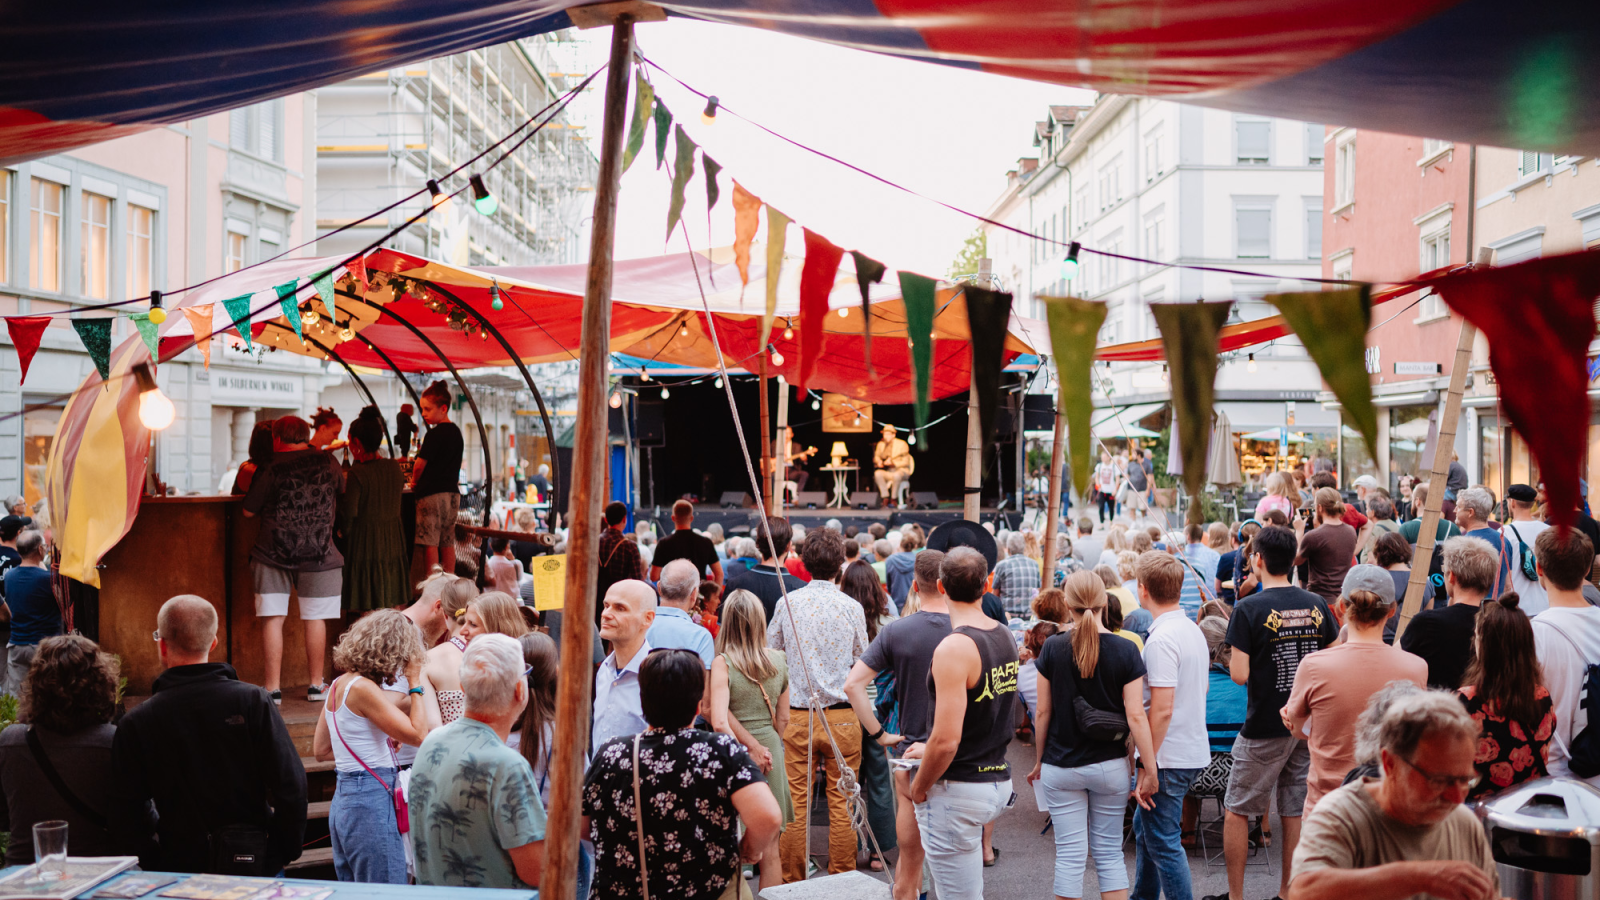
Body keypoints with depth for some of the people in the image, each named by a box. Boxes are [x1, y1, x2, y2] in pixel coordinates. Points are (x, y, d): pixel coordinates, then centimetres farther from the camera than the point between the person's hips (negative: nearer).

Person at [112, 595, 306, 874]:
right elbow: (291, 785, -11)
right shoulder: (254, 701, -9)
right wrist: (286, 852, 2)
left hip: (175, 865, 1)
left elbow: (125, 816, -5)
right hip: (254, 866, 0)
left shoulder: (135, 723, -7)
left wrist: (151, 863, 10)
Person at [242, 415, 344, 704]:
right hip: (318, 555, 1)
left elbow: (248, 510, 2)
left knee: (272, 619, 3)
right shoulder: (326, 463, 2)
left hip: (273, 553, -1)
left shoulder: (270, 470, -5)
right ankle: (316, 685, 16)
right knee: (315, 619, 9)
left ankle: (273, 688, 3)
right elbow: (342, 485, 22)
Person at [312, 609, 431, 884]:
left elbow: (321, 750, 19)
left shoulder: (339, 685, 11)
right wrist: (416, 684, -8)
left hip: (343, 800, 10)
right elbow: (417, 734, -18)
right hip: (371, 801, -10)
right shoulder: (363, 688, -16)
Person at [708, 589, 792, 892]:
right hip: (772, 750, 3)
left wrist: (750, 749, -10)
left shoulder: (722, 662, -12)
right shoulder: (779, 659, 1)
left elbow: (720, 722, -21)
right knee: (769, 847, 12)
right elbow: (783, 720, 10)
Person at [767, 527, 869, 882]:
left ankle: (792, 881, 13)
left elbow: (769, 653, 7)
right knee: (841, 800, 7)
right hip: (842, 715, -1)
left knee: (795, 800, 6)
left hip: (796, 715, 1)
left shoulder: (788, 603, -4)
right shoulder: (852, 607, -6)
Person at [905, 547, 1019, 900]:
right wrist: (929, 750, 21)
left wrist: (919, 787, -8)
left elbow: (946, 741, -24)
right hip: (1000, 781, 9)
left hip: (960, 790, -9)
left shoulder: (953, 649, -21)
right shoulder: (1006, 637, 5)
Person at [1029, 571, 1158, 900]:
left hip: (1061, 767, 0)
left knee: (1069, 855, 4)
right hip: (1110, 767, 0)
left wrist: (1039, 760, 10)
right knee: (1109, 853, 11)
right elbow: (1135, 716, -10)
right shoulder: (1125, 651, -8)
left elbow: (1043, 712, -2)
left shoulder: (1053, 648, -7)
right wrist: (1150, 768, -5)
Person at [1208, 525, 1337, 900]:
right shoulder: (1316, 605, 1)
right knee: (1296, 812, 13)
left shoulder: (1248, 609, -15)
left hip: (1265, 728, -5)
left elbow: (1239, 675, -17)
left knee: (1236, 811, 9)